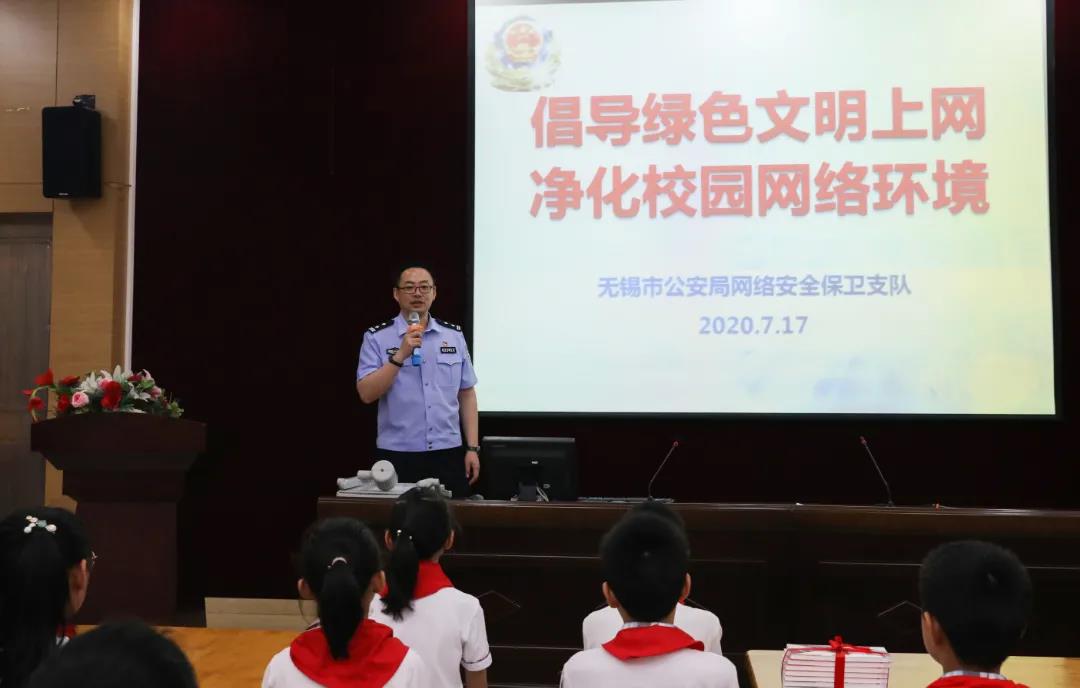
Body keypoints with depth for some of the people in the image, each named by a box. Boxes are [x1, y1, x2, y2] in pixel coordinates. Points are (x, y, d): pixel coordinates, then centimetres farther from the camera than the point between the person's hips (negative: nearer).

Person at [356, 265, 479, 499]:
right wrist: (400, 355, -18)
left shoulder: (454, 335, 8)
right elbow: (366, 394, -10)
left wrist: (472, 448, 4)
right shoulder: (377, 337, -1)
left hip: (448, 453, 2)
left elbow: (467, 394, 9)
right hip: (397, 456, -2)